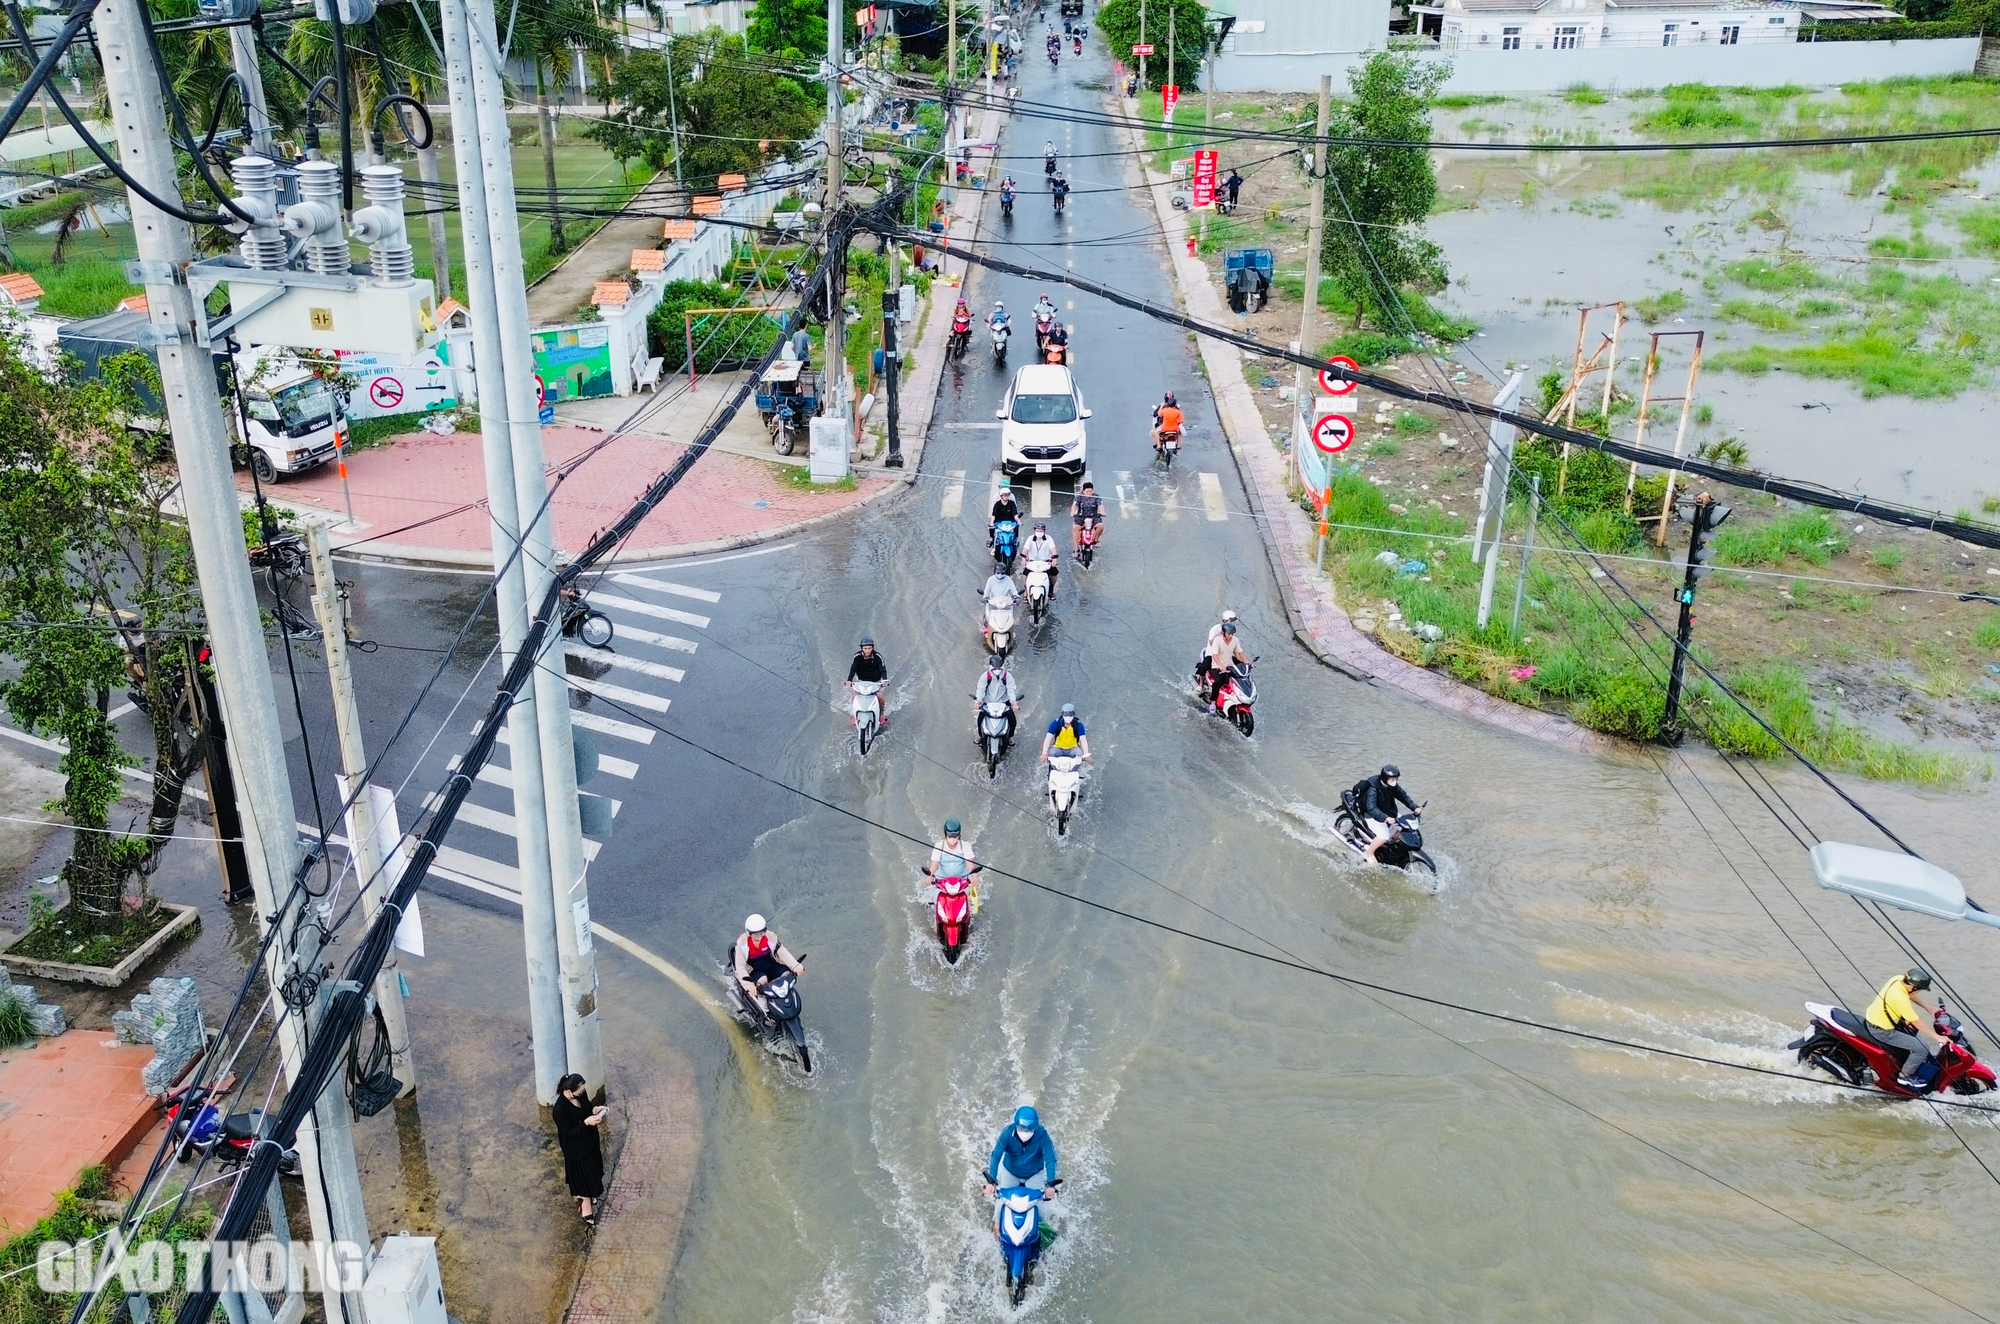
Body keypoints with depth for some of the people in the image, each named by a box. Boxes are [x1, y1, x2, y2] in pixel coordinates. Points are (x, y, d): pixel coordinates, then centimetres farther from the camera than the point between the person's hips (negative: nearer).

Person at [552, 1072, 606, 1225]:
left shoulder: (581, 1094, -16)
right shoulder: (560, 1110, -36)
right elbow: (567, 1134, -26)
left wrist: (594, 1111, -16)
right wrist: (586, 1123, -35)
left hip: (589, 1140, 7)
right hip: (575, 1148, -7)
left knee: (592, 1171, 29)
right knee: (583, 1178, 12)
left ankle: (590, 1196, 56)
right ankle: (587, 1211, 34)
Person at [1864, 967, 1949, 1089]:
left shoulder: (1899, 979, -9)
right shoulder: (1899, 997, -34)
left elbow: (1911, 995, 11)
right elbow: (1917, 1022, -26)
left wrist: (1929, 1008, 5)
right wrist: (1937, 1036, -20)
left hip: (1874, 1018, 10)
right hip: (1881, 1030, -10)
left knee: (1912, 1028, 30)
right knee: (1922, 1048, -8)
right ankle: (1905, 1076, 10)